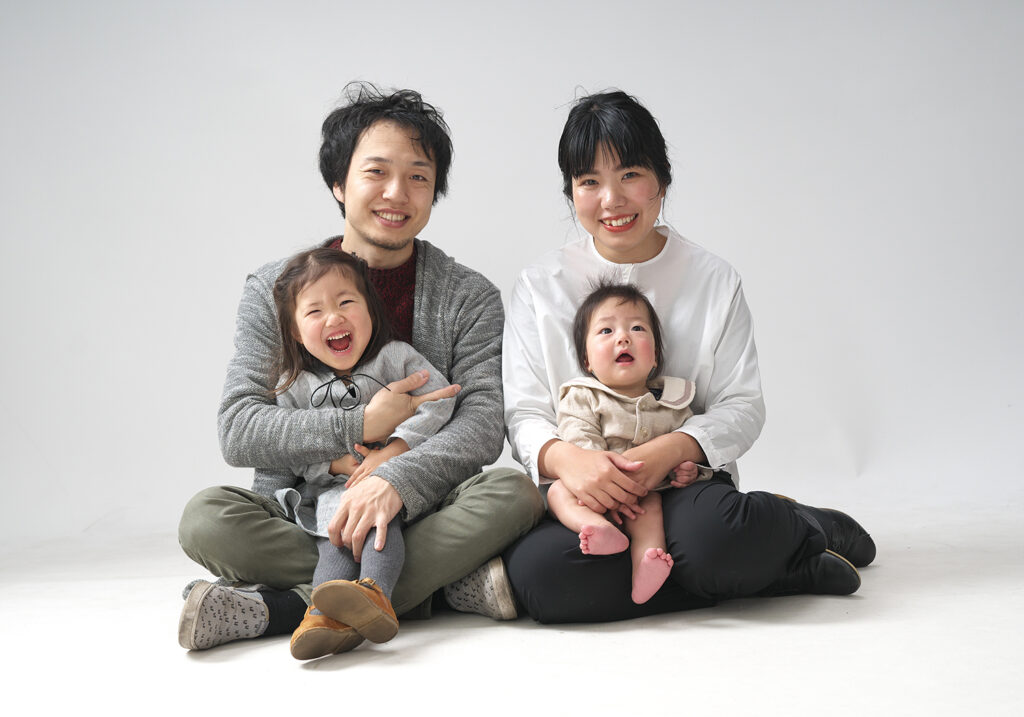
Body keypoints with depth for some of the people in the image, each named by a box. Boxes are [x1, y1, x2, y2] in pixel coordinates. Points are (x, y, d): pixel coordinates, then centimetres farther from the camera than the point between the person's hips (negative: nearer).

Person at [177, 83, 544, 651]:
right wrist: (362, 426, -17)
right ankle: (444, 585, -26)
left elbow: (481, 424, -11)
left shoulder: (469, 299, 3)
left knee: (513, 493, -28)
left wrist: (396, 481, -30)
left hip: (420, 518, 0)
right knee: (206, 518, -28)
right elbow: (238, 432, -6)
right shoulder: (274, 289, 3)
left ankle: (279, 607, -32)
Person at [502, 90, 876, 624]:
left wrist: (670, 449, -19)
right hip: (580, 496, 2)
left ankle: (803, 530, -1)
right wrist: (564, 457, -23)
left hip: (687, 480, -1)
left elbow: (742, 405, 2)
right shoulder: (539, 287, 5)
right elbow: (523, 414, 1)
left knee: (712, 535, -39)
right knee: (537, 574, -34)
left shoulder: (715, 281, 6)